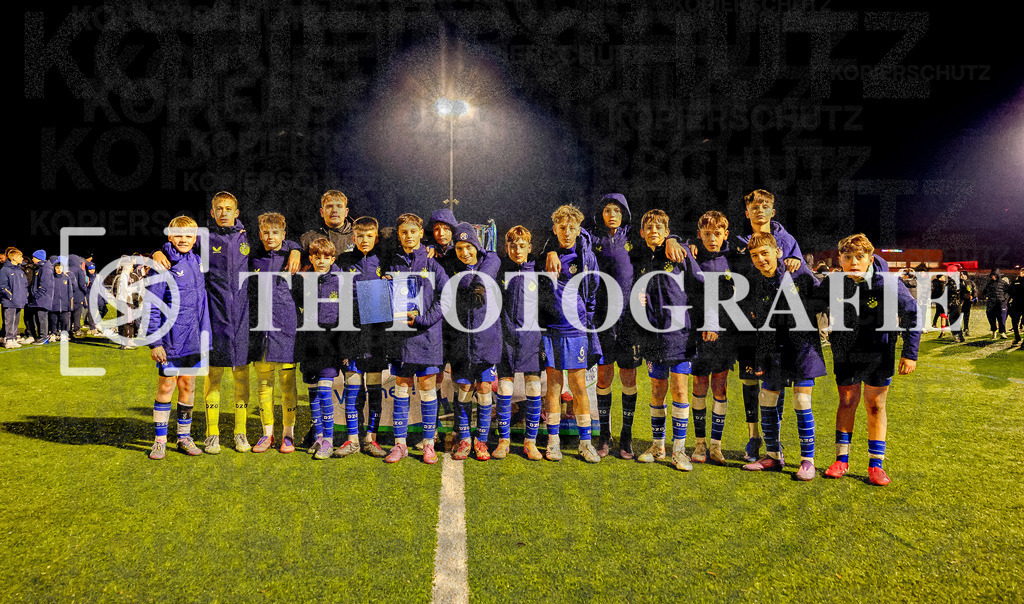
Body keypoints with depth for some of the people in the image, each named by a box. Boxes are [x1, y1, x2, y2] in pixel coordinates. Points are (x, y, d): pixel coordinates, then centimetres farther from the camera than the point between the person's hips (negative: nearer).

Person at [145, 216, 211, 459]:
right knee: (166, 386, 3)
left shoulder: (197, 262, 8)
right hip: (171, 337, -5)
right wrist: (154, 341, -11)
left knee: (188, 386, 11)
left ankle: (185, 437, 21)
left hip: (193, 338, 5)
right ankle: (160, 440, 14)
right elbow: (152, 306, -8)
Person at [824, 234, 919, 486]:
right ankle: (841, 459, 17)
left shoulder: (888, 285, -19)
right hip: (846, 354, 2)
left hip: (878, 354, -1)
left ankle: (876, 464, 14)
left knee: (875, 405, 5)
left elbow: (912, 315, -9)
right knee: (847, 401, 8)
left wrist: (910, 353, -9)